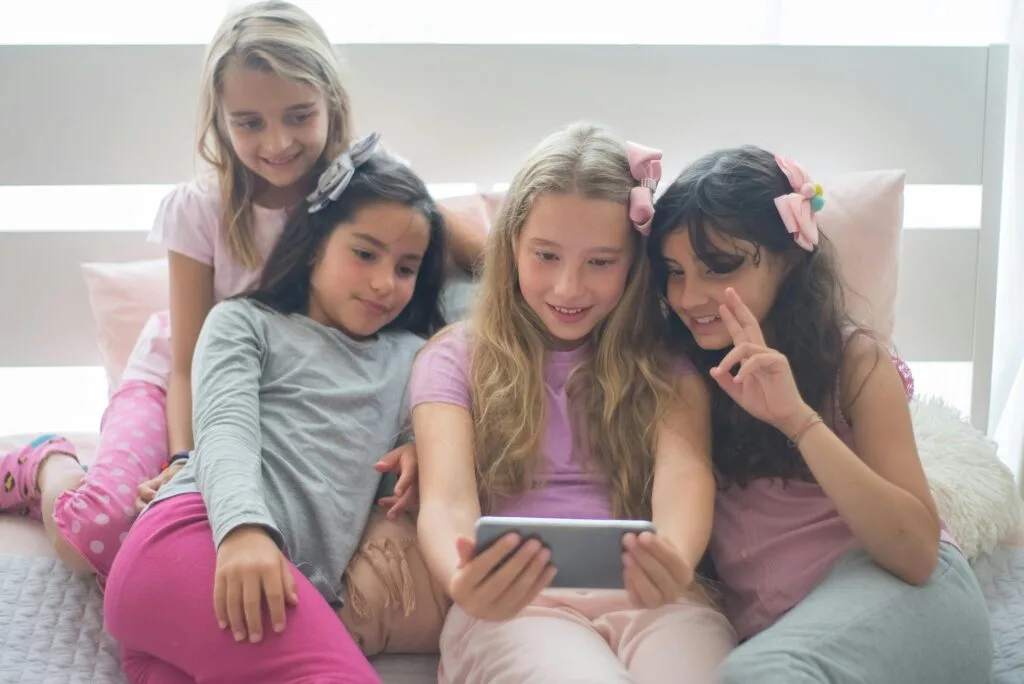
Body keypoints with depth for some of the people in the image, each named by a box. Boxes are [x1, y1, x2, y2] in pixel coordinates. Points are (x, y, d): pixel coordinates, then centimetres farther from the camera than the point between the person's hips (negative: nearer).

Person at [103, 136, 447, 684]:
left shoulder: (410, 358, 32)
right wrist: (244, 527, -22)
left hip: (288, 590, 5)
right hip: (199, 541, -5)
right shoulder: (244, 322, 17)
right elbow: (225, 429, -1)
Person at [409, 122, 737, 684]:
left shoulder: (667, 360, 12)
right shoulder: (455, 358, 9)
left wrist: (677, 562, -33)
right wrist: (463, 579, -32)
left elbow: (685, 470, -7)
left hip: (646, 598, 1)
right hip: (514, 603, -1)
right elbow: (448, 499, -6)